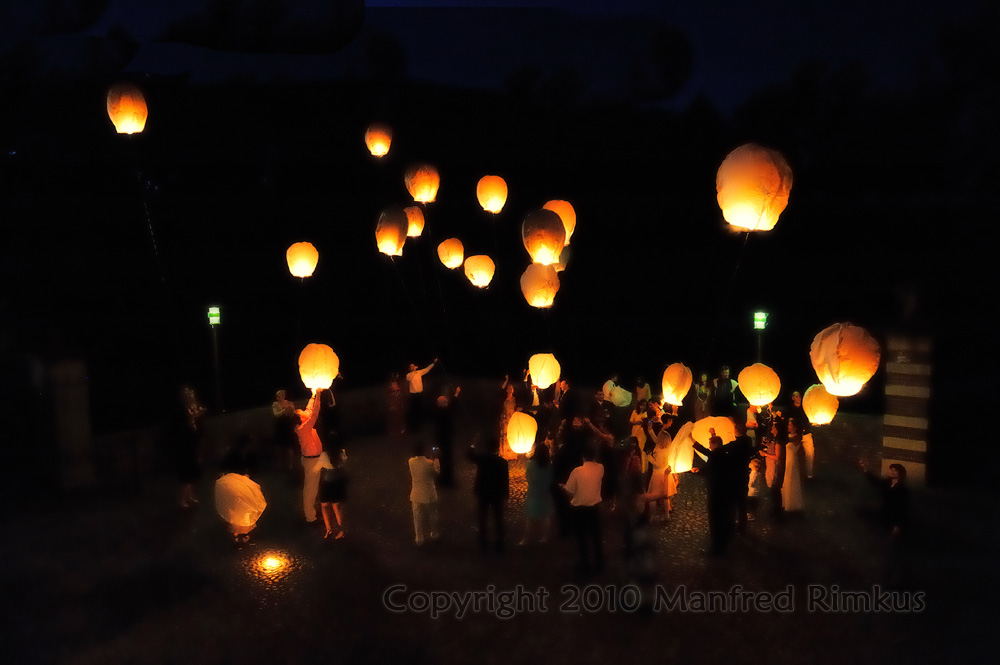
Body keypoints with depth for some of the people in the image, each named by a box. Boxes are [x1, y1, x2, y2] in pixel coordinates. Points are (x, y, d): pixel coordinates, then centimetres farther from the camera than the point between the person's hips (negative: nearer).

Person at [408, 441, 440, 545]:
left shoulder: (411, 462, -10)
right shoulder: (429, 463, -22)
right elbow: (436, 473, -4)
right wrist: (436, 461, 5)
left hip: (416, 495, 2)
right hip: (429, 495, -2)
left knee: (418, 517, 14)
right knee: (432, 515, 19)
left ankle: (419, 538, 22)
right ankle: (434, 534, 35)